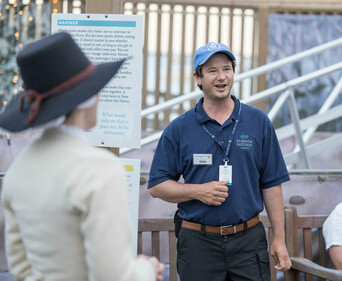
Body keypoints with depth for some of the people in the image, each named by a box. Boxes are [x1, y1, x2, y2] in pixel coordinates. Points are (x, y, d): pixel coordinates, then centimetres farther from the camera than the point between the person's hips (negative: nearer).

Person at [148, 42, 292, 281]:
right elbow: (156, 186, 3)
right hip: (198, 243, 0)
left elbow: (271, 184, 6)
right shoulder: (179, 129, 2)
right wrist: (198, 191, -13)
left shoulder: (259, 122, 6)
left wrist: (279, 238, 2)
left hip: (249, 241, 1)